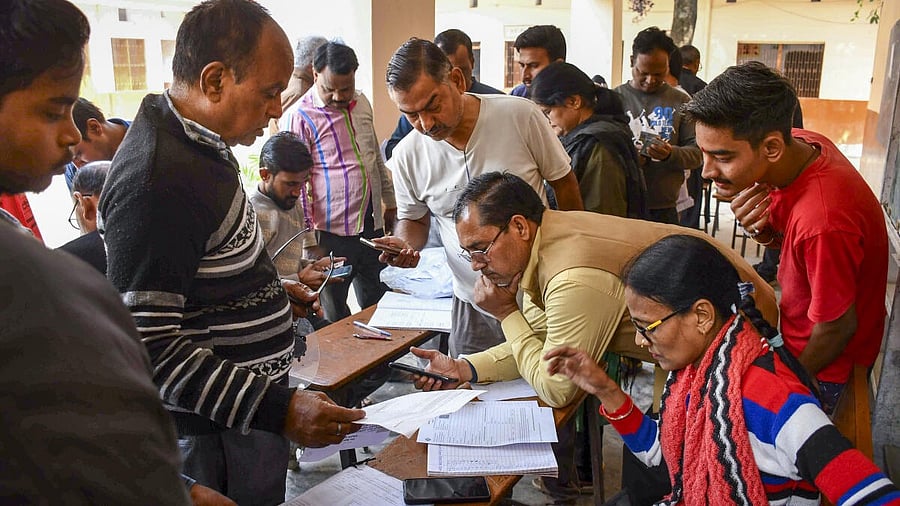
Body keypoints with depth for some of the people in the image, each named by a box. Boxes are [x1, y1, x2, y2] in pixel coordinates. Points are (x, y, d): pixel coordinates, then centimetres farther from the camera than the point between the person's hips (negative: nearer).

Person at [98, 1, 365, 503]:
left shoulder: (200, 144, 5)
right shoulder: (157, 183, -27)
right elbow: (149, 346, -27)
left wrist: (270, 289, 15)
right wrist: (279, 409, -28)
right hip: (219, 437, -9)